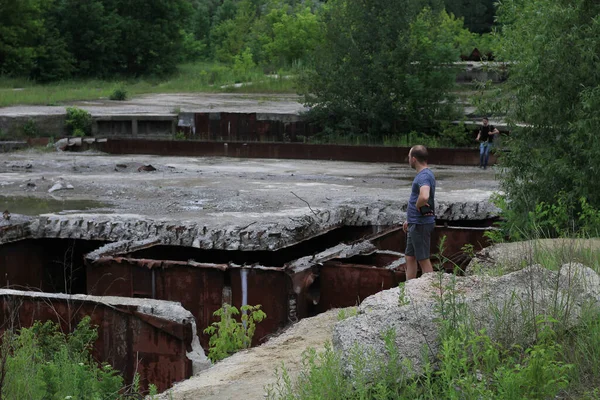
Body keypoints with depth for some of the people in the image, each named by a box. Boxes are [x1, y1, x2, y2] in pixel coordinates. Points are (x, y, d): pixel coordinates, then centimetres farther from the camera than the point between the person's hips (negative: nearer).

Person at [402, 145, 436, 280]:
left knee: (423, 259, -2)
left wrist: (418, 205, -21)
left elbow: (424, 197, -42)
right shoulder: (422, 174, 13)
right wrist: (409, 219, 26)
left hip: (421, 224, -10)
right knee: (410, 257, 15)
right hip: (415, 223, 10)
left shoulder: (424, 176, -21)